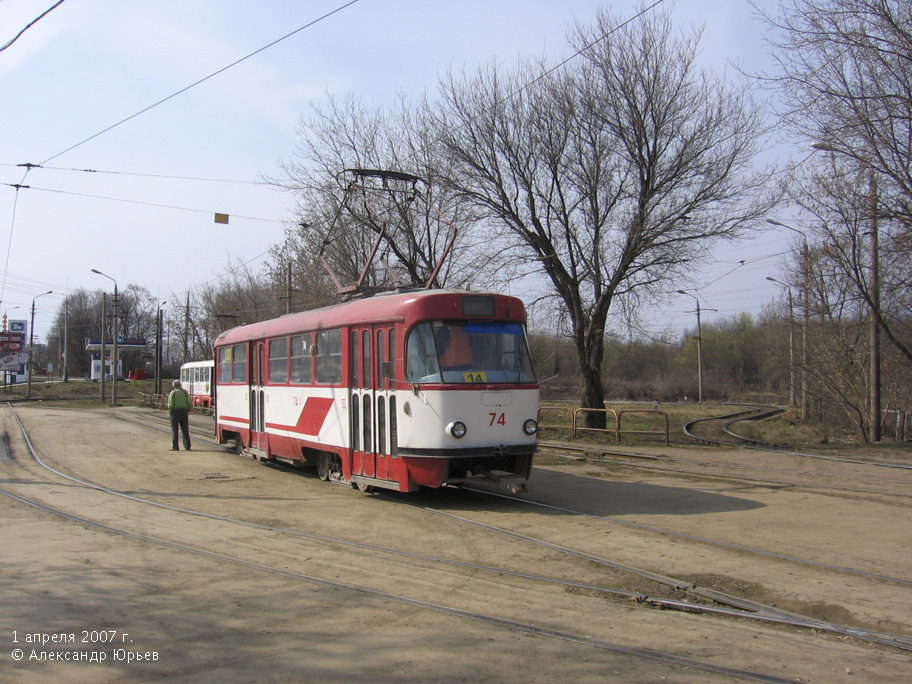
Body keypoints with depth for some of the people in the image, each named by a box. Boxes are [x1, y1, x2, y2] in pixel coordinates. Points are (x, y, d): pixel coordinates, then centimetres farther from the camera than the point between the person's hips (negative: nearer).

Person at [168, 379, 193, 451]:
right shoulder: (185, 392, 2)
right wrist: (188, 410, 13)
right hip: (184, 412, 2)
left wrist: (170, 412, 3)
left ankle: (175, 447, 2)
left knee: (174, 430, 4)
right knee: (185, 430, 7)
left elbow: (170, 405, -11)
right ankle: (187, 446, 6)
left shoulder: (172, 393, -5)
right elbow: (190, 403, -3)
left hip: (175, 412, -2)